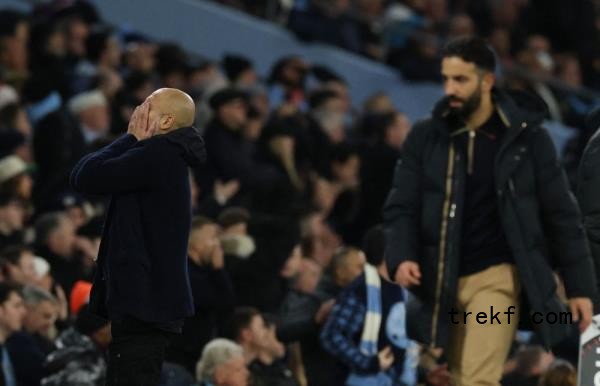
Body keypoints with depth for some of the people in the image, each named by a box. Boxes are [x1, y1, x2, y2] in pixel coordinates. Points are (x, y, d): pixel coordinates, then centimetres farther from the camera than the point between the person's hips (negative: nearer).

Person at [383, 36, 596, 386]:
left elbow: (560, 213, 2)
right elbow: (402, 208, 4)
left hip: (498, 275, -4)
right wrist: (401, 257, -16)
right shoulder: (426, 138, 5)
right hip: (442, 282, 4)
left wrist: (580, 286, 0)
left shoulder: (526, 136, -2)